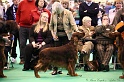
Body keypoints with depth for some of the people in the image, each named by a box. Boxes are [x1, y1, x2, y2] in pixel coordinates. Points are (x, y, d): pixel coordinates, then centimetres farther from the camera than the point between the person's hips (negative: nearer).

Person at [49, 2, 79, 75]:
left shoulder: (68, 13, -10)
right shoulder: (53, 13, -1)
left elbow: (73, 24, -12)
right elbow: (51, 25, 9)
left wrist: (77, 30, -29)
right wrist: (53, 34, -2)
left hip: (66, 35, -3)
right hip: (57, 36, 3)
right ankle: (55, 69, 10)